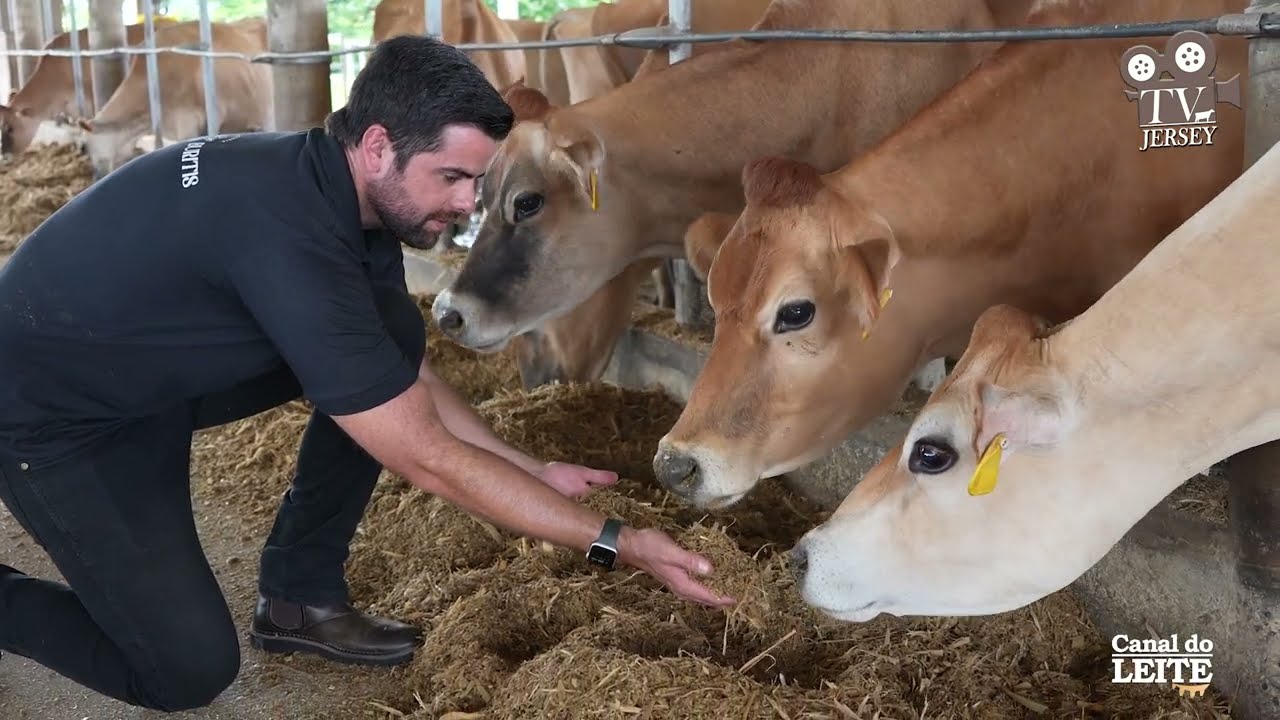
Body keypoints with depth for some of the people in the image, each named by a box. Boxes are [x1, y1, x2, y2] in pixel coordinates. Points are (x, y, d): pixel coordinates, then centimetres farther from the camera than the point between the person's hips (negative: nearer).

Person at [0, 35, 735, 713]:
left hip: (162, 369, 8)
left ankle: (300, 597, 6)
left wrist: (535, 470, -1)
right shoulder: (289, 229, -35)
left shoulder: (342, 190, -8)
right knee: (191, 670, -10)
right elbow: (428, 458, -30)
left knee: (393, 335, -7)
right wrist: (617, 542, -25)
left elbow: (412, 379, 5)